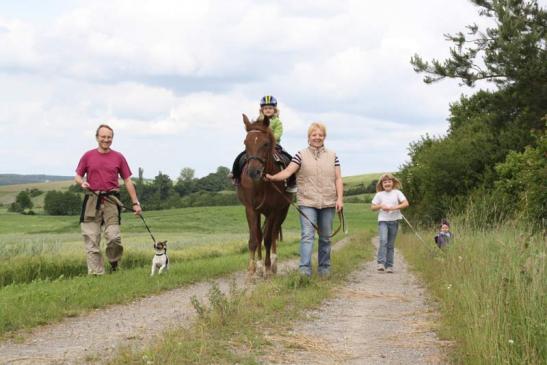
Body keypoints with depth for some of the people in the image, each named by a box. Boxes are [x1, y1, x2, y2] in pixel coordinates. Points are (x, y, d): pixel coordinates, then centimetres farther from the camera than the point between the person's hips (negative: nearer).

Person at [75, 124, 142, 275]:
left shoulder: (118, 157, 9)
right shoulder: (88, 156, 8)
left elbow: (128, 181, 10)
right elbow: (78, 176, 13)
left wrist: (135, 203, 6)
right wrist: (82, 183, -11)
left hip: (111, 200, 0)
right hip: (92, 200, 1)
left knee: (114, 237, -11)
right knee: (91, 240, -3)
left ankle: (114, 265, 15)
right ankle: (96, 273, 2)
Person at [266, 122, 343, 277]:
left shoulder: (332, 156, 7)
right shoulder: (301, 155, 2)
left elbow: (338, 179, 5)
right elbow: (287, 172, -8)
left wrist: (340, 199, -6)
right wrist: (272, 177, -25)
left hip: (328, 203, 2)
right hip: (307, 202, -2)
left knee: (325, 237, 9)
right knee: (307, 235, -12)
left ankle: (324, 268, 20)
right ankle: (305, 270, -17)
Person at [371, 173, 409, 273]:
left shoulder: (397, 193, 3)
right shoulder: (379, 194, 6)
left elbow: (406, 203, -7)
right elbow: (372, 207, 7)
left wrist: (393, 207, -17)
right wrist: (380, 206, -12)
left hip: (394, 221, 1)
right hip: (383, 220, -1)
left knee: (391, 244, 5)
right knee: (383, 241, -20)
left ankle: (389, 265, 9)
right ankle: (381, 263, -23)